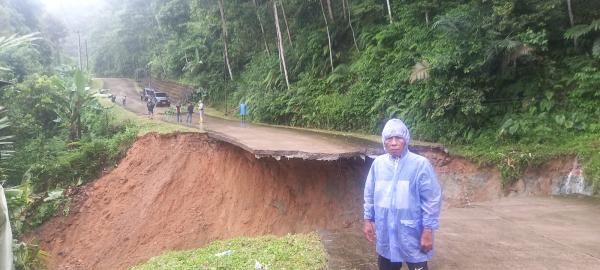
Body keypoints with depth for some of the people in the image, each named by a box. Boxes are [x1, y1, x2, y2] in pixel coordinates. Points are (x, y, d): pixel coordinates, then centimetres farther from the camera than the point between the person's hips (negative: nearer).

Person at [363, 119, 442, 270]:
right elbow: (370, 194, 9)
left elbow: (432, 200, -12)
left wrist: (428, 231, -12)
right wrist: (368, 220, 9)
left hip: (412, 234, -4)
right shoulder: (378, 163, -2)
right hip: (385, 233, 4)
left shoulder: (420, 164, -14)